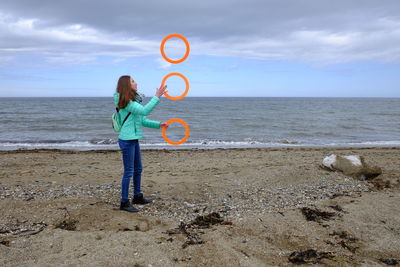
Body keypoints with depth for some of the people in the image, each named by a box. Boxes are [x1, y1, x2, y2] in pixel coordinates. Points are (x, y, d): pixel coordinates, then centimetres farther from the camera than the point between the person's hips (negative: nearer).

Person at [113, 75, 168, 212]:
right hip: (127, 140, -10)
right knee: (129, 171, -4)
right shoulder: (126, 102, -15)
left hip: (134, 139, 10)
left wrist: (158, 124, 4)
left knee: (138, 169, 18)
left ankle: (137, 196, 32)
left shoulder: (133, 101, 14)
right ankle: (124, 202, 7)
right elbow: (144, 111, -26)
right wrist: (157, 97, -22)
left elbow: (143, 120, 15)